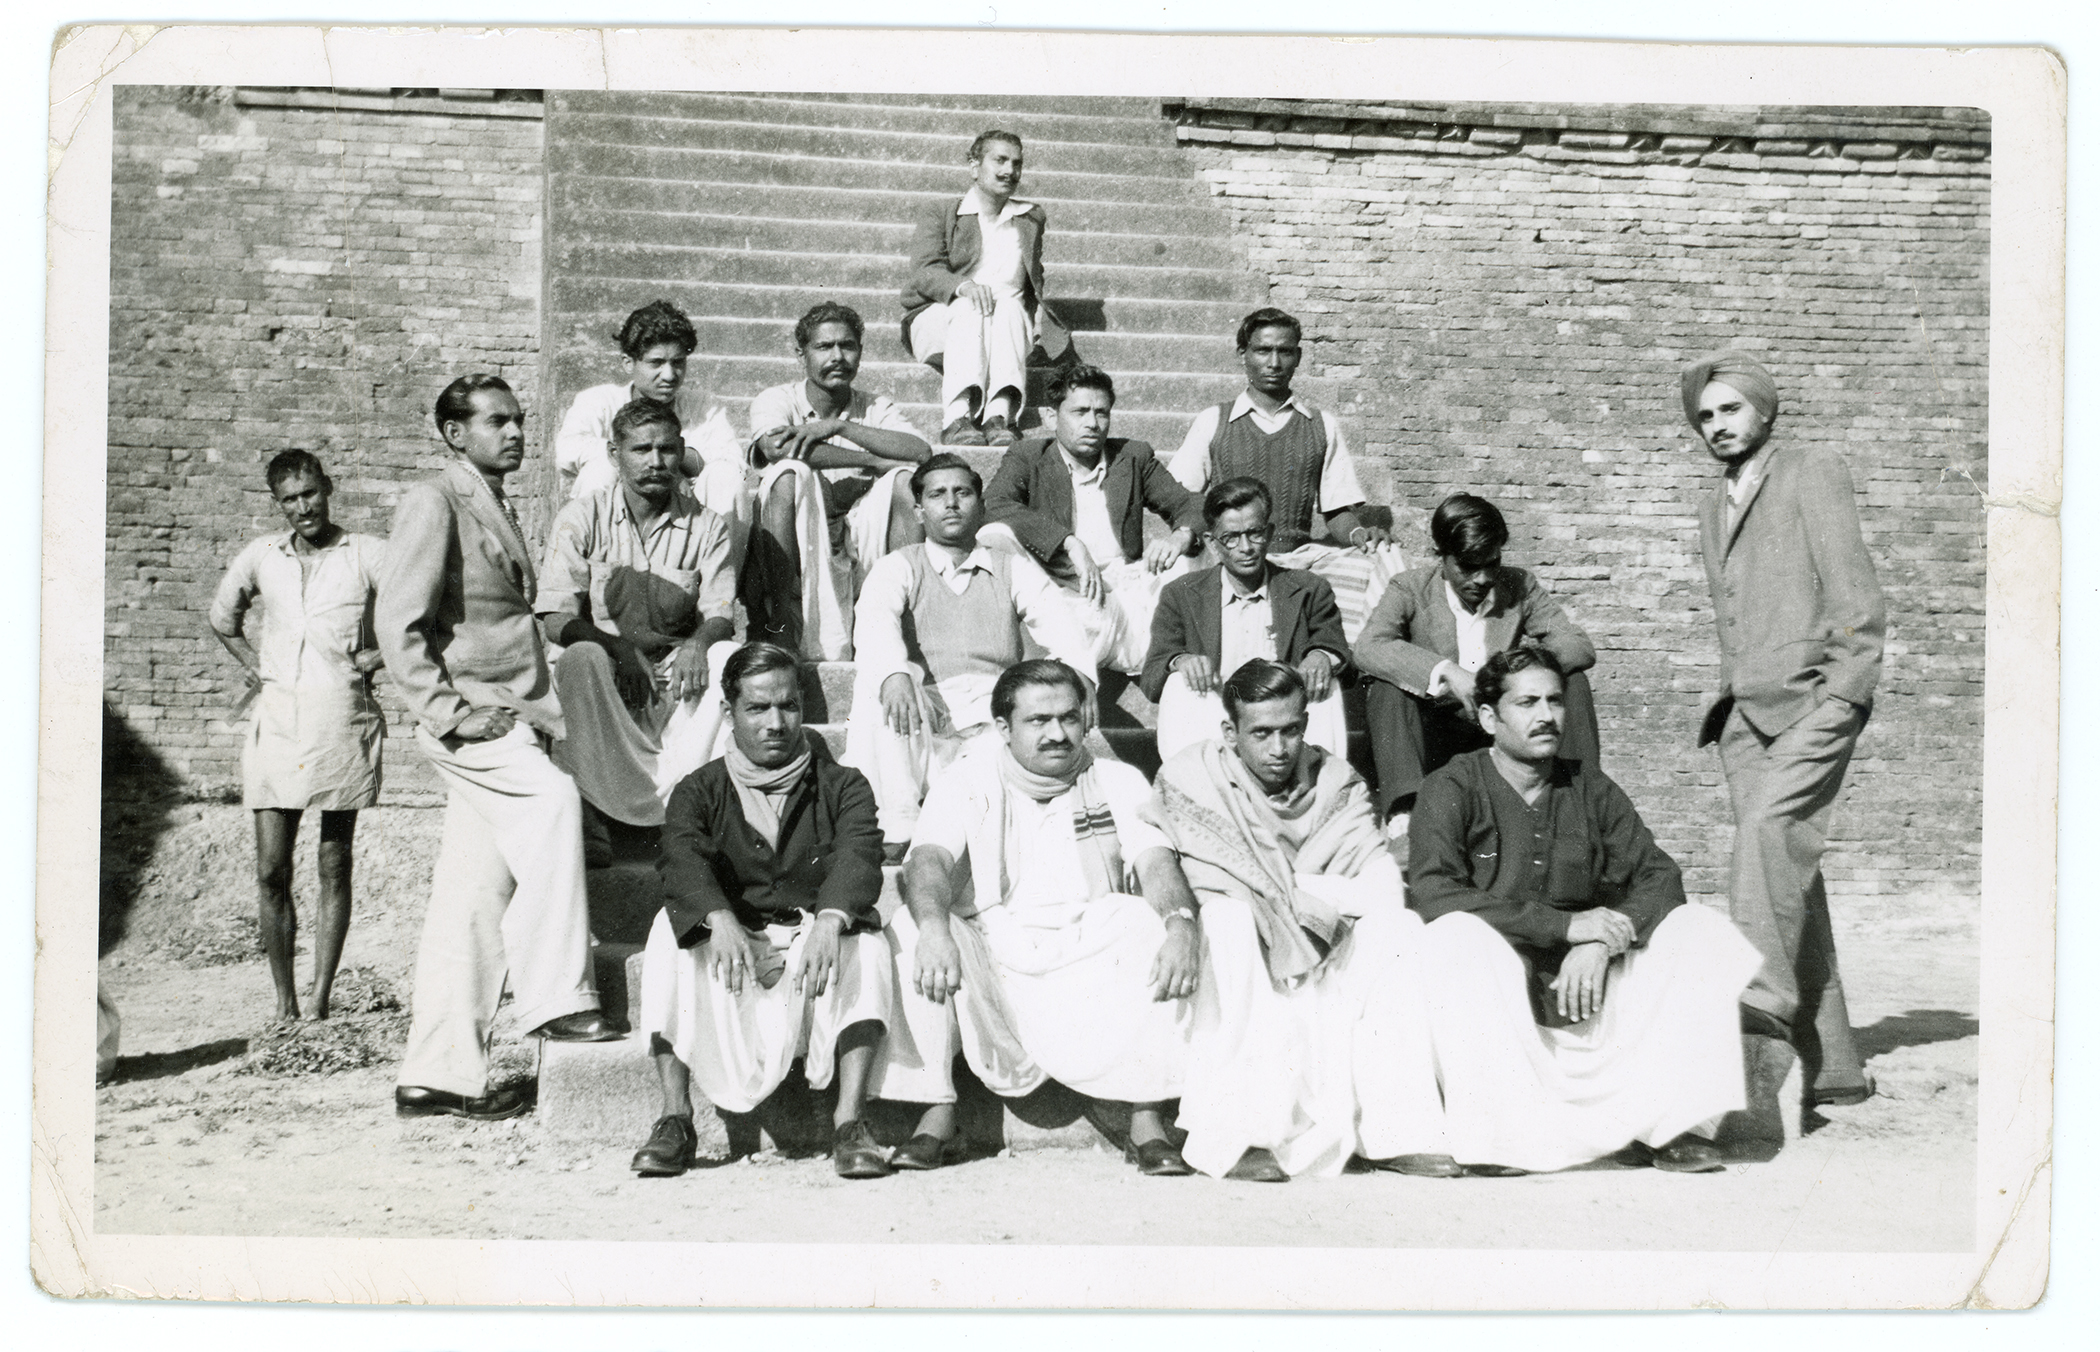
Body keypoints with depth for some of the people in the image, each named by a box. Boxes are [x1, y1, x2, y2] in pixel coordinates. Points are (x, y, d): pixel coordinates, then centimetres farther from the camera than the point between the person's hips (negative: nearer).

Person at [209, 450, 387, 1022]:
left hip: (344, 722, -2)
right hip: (277, 722, 2)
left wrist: (378, 657, -6)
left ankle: (319, 1002, 10)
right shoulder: (261, 557, 10)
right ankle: (284, 1004, 8)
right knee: (271, 872, -2)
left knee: (334, 866, 3)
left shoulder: (369, 554, 0)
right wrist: (252, 665, 13)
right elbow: (223, 616, 28)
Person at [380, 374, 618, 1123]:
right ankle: (555, 998, -21)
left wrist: (534, 710, 14)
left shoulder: (499, 509, 21)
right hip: (467, 719, -8)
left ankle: (438, 1075, 10)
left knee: (473, 901, 6)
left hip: (509, 718, 8)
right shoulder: (433, 502, -5)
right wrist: (447, 709, -18)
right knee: (553, 801, -27)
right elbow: (397, 621, -13)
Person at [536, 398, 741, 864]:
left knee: (730, 658, -26)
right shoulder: (581, 517, 1)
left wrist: (697, 644, -27)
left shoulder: (706, 525, 7)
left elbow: (720, 614, -2)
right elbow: (555, 620, -7)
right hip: (606, 676, -2)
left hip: (676, 674, 2)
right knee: (581, 658, -34)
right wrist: (617, 648, -26)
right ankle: (585, 817, -35)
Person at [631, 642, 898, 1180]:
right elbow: (681, 856, -14)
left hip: (816, 945, -1)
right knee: (671, 929, -26)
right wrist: (720, 919, -38)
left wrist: (829, 921, -38)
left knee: (865, 941, -30)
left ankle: (850, 1120, -31)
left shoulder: (842, 786, 7)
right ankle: (674, 1120, -25)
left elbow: (860, 853, -14)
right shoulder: (701, 790, 8)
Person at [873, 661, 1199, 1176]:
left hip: (1091, 967, 1)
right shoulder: (966, 782, 5)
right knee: (909, 928, -26)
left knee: (1158, 926, -25)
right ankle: (936, 1114, -16)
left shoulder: (1118, 782, 10)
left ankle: (1148, 1120, -18)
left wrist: (1180, 923, -31)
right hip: (991, 961, -1)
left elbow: (1156, 861, -7)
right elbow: (928, 859, -14)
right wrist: (932, 925, -37)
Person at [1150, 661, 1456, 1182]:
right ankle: (1236, 1137, -37)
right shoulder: (1189, 780, -5)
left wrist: (1293, 890, -20)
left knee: (1399, 928, -20)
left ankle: (1398, 1130, -22)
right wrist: (1303, 893, -19)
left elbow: (1381, 877, -3)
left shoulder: (1336, 781, 7)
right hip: (1233, 968, -3)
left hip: (1323, 959, 3)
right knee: (1229, 919, -34)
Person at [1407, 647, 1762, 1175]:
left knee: (1699, 930, -12)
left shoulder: (1591, 790, 13)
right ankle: (1497, 1134, -32)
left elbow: (1659, 880, 5)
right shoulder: (1453, 790, -2)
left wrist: (1602, 942, -17)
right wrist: (1566, 925, -19)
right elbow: (1433, 893, -18)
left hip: (1584, 975, 4)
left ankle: (1668, 1124, -19)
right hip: (1493, 983, -4)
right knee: (1458, 936, -34)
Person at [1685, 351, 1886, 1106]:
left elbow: (1856, 596, -4)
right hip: (1745, 712, 6)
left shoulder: (1812, 473, 3)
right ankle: (1829, 1064, 3)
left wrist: (1841, 693, -12)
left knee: (1768, 826, -28)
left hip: (1815, 701, -6)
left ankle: (1762, 997, -35)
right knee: (1785, 866, 1)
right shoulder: (1713, 508, 24)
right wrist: (1728, 701, 15)